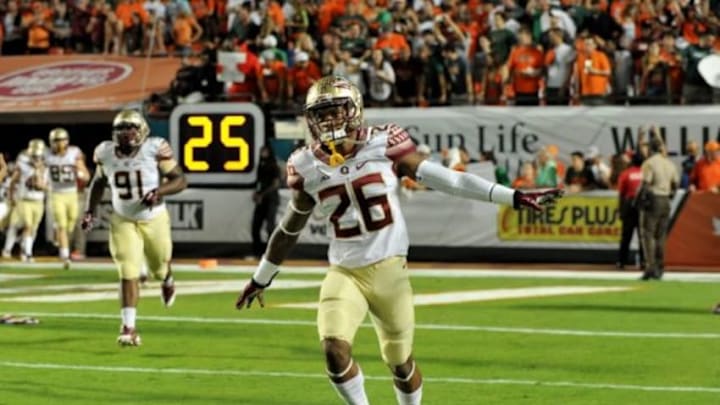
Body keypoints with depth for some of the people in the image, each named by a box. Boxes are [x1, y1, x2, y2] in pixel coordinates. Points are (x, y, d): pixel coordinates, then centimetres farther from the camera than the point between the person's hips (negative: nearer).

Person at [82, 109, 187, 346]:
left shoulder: (154, 150, -21)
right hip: (123, 222, 1)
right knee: (129, 273, -12)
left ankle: (167, 281, 59)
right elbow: (98, 182, 9)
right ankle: (129, 328, -9)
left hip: (154, 219, -1)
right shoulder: (106, 153, -11)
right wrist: (90, 210, 1)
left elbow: (180, 180, -16)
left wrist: (159, 191, -33)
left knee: (159, 268, 20)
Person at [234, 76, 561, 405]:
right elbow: (290, 228, 15)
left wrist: (514, 198, -8)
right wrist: (261, 279, 23)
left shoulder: (384, 145, -7)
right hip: (344, 273, 1)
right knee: (334, 349, -20)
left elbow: (442, 179, -5)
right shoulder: (307, 167, 0)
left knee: (400, 362, 8)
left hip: (389, 270, -1)